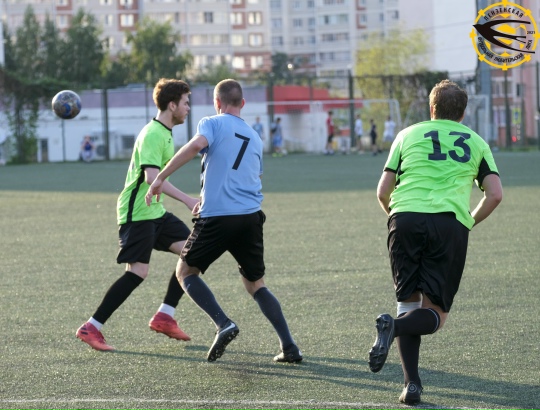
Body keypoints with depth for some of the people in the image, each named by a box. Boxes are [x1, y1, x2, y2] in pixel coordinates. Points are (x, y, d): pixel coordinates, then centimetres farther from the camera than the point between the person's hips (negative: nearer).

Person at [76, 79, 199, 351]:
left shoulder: (164, 133, 14)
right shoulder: (152, 134, -18)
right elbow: (152, 177, -30)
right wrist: (187, 200, -34)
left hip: (155, 211, 10)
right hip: (137, 213, -10)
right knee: (138, 271, -14)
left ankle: (164, 316, 4)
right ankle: (91, 328, -8)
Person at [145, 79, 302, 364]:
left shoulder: (212, 123, 3)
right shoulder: (255, 138, 22)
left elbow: (196, 145, -19)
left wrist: (160, 178, -17)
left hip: (217, 218, -5)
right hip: (251, 217, 5)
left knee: (185, 272, 14)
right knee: (255, 285, 16)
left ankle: (223, 324, -6)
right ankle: (289, 347, 3)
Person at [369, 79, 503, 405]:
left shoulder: (409, 135, 18)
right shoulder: (476, 142, 19)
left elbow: (383, 191, 14)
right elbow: (495, 194, 8)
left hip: (406, 217, 1)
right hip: (451, 223, -1)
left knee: (410, 302, 11)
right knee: (436, 314, 5)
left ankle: (412, 383, -2)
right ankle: (395, 326, -27)